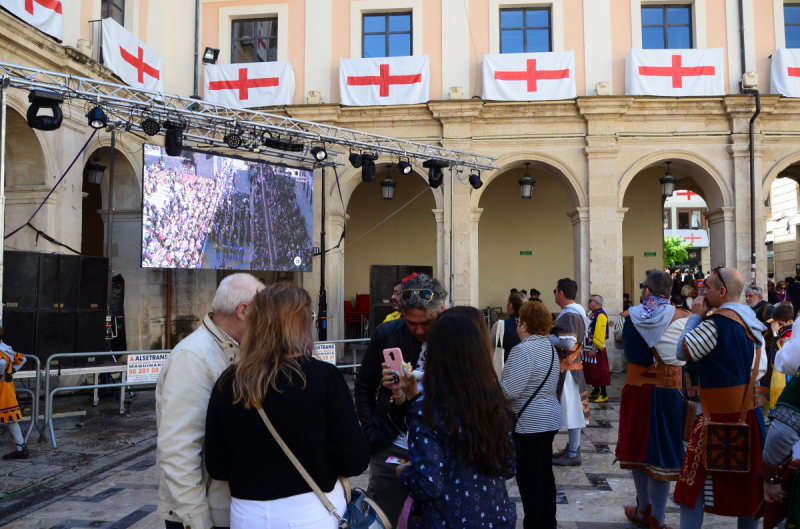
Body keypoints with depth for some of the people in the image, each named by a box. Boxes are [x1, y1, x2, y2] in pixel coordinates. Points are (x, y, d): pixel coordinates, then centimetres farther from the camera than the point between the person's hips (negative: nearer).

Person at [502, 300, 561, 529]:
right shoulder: (549, 347, 10)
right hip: (548, 419, 10)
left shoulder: (523, 349, -20)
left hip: (529, 423, -10)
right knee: (545, 474, 17)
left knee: (529, 480, -1)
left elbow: (509, 391, -23)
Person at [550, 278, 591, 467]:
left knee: (571, 408, -3)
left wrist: (546, 336, -16)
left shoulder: (570, 315, -20)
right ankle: (572, 447, 25)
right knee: (571, 409, 16)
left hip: (567, 369, -10)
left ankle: (573, 454, 4)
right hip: (569, 367, 10)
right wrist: (551, 333, 9)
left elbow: (568, 342, -28)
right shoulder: (574, 312, 13)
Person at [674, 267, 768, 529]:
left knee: (693, 485, 0)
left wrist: (695, 316, -5)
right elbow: (760, 368, 15)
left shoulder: (717, 322, -19)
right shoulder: (752, 322, 9)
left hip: (720, 417, -8)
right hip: (749, 413, 9)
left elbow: (682, 351, -13)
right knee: (748, 483, 16)